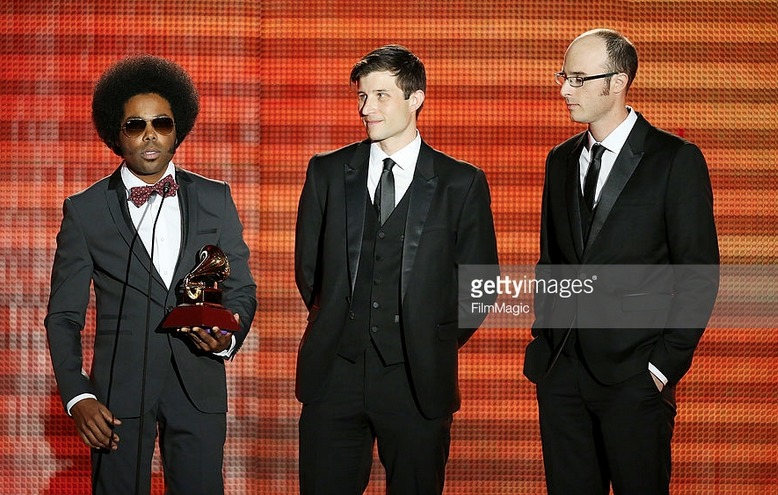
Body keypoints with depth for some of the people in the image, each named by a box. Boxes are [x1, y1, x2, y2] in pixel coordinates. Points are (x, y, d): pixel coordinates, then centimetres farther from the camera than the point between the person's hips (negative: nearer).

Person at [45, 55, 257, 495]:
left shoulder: (214, 199, 7)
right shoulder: (85, 211, 2)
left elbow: (241, 289, 12)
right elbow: (64, 316, 2)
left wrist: (228, 336, -10)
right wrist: (77, 396, -9)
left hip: (199, 387, 1)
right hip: (119, 389, -1)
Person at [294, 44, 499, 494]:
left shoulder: (461, 183, 2)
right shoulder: (327, 172, 8)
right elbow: (308, 264, 15)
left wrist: (435, 345, 6)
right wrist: (336, 327, 12)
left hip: (417, 378, -2)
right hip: (334, 372, 2)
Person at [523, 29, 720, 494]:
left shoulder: (676, 159, -5)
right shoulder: (562, 160, 13)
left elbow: (699, 273, -7)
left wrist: (666, 363, -11)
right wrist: (543, 338, 10)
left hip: (634, 373, -5)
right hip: (560, 369, 5)